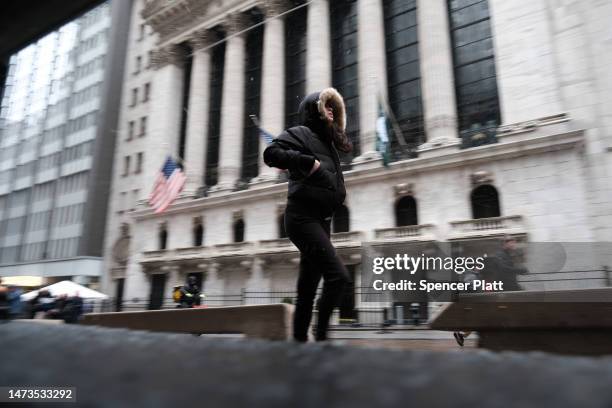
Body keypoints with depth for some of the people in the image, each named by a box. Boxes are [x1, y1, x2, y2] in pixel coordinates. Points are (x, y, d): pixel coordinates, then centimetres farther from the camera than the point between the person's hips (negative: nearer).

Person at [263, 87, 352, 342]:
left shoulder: (328, 141, 23)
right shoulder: (299, 133, 0)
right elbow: (271, 154, -18)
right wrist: (309, 162, -18)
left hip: (321, 221, 8)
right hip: (303, 218, -8)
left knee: (307, 290, 8)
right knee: (338, 275, -19)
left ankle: (299, 340, 14)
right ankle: (320, 337, -10)